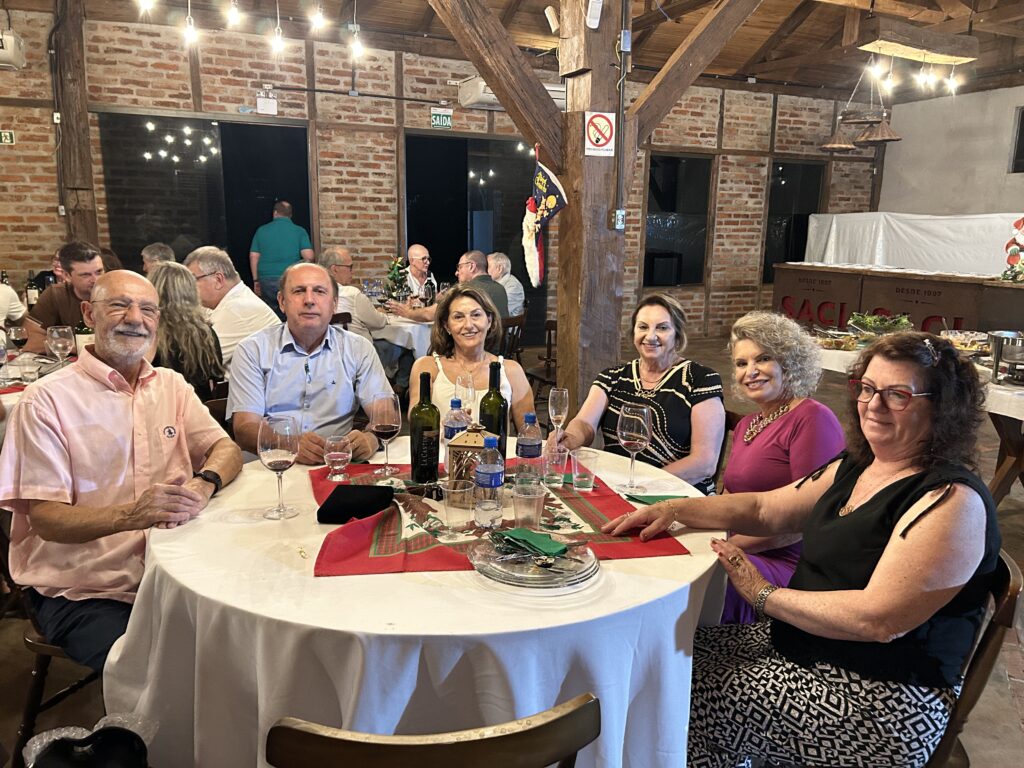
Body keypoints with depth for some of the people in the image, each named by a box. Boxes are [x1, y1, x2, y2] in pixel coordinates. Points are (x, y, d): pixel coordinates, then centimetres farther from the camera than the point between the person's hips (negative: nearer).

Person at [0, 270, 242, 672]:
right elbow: (45, 518, -11)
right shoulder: (46, 399, -6)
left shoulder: (171, 385, 10)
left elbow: (227, 450, 4)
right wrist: (131, 514, -30)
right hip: (80, 592, -4)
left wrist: (203, 484, -20)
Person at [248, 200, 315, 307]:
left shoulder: (262, 230, 6)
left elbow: (253, 257, 4)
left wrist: (256, 280, 11)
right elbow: (309, 257, -9)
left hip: (266, 280, 2)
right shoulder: (299, 231, 0)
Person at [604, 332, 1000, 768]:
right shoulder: (854, 468, 6)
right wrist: (673, 510, 0)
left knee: (706, 698, -11)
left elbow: (878, 620, -28)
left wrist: (764, 595, -18)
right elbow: (765, 509, 11)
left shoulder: (952, 501, -21)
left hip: (882, 703, -8)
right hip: (799, 644, 8)